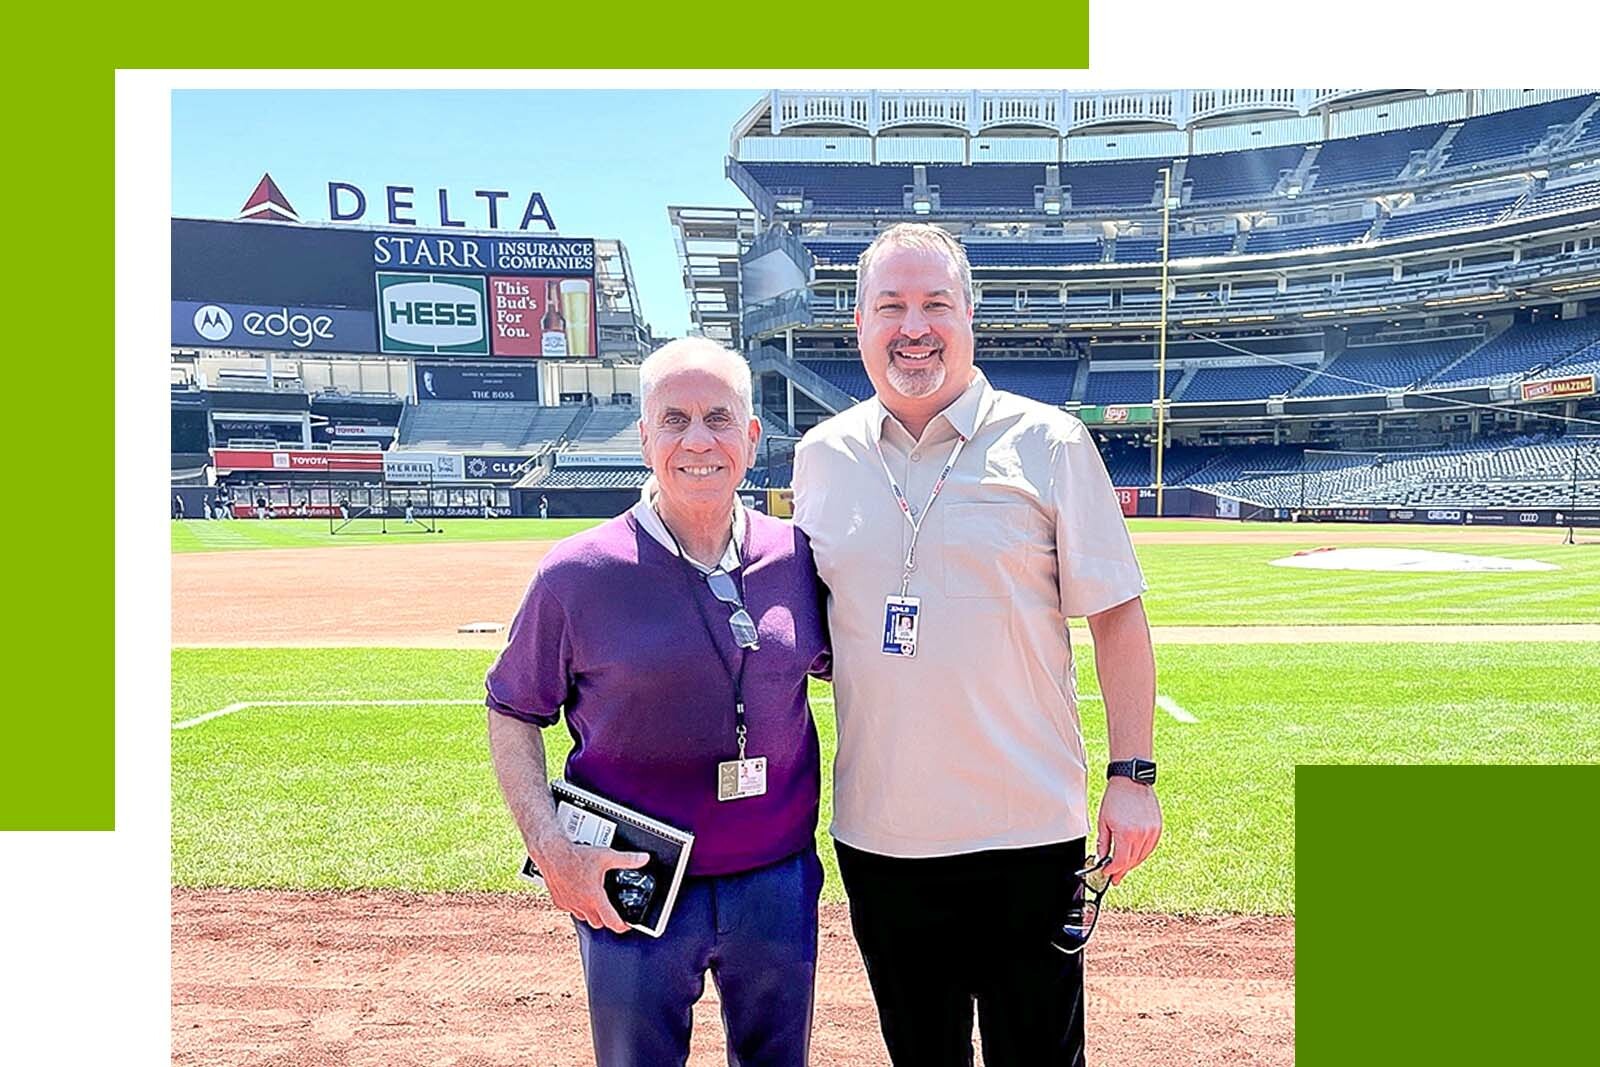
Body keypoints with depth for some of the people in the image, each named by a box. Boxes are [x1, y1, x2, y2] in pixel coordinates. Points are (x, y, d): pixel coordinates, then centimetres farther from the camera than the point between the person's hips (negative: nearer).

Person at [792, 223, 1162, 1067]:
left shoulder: (1047, 443, -4)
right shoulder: (820, 454, 6)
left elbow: (1115, 616, -3)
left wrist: (1133, 774, -6)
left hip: (1027, 831, -3)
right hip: (876, 834, 3)